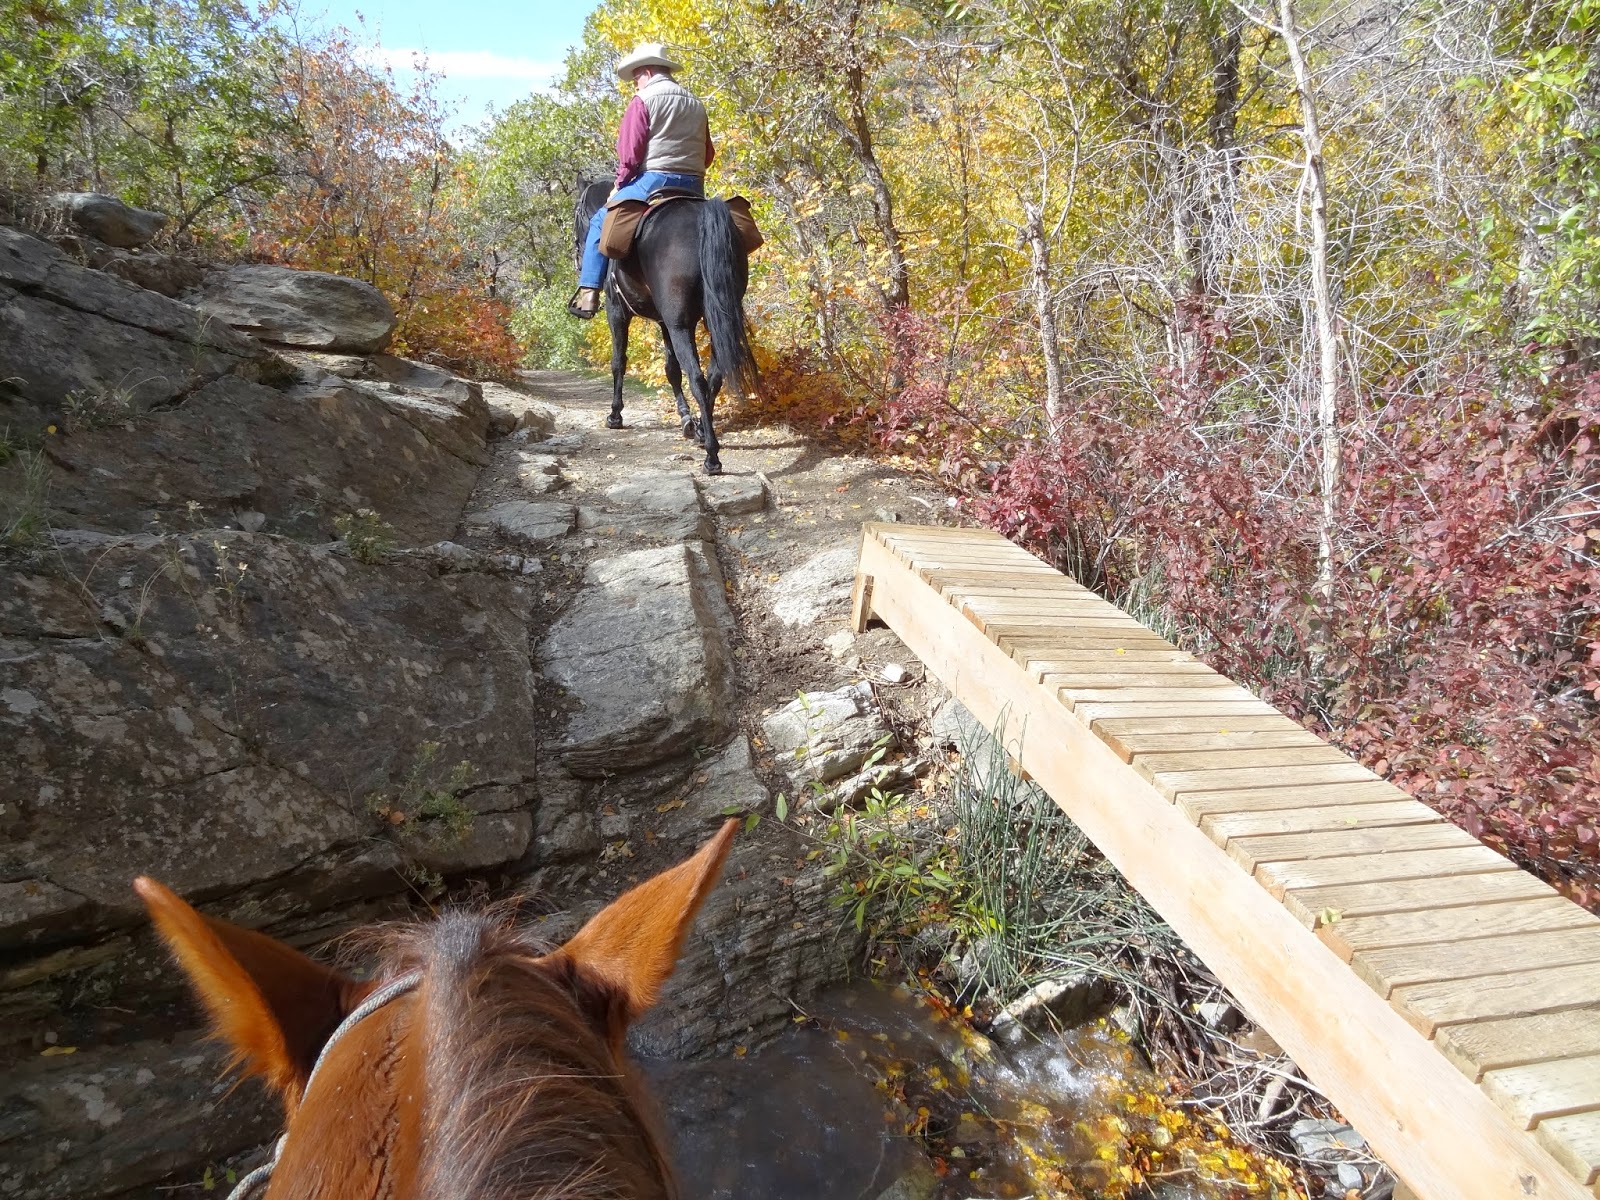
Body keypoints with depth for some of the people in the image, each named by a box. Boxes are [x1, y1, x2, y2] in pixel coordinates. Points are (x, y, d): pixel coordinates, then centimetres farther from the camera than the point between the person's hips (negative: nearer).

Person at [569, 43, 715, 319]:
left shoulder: (643, 99, -1)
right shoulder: (696, 103, 20)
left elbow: (629, 151, -6)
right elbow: (708, 153, 21)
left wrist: (619, 184, 6)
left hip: (654, 181, -6)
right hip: (694, 187, 6)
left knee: (600, 222, 7)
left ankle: (589, 293, 0)